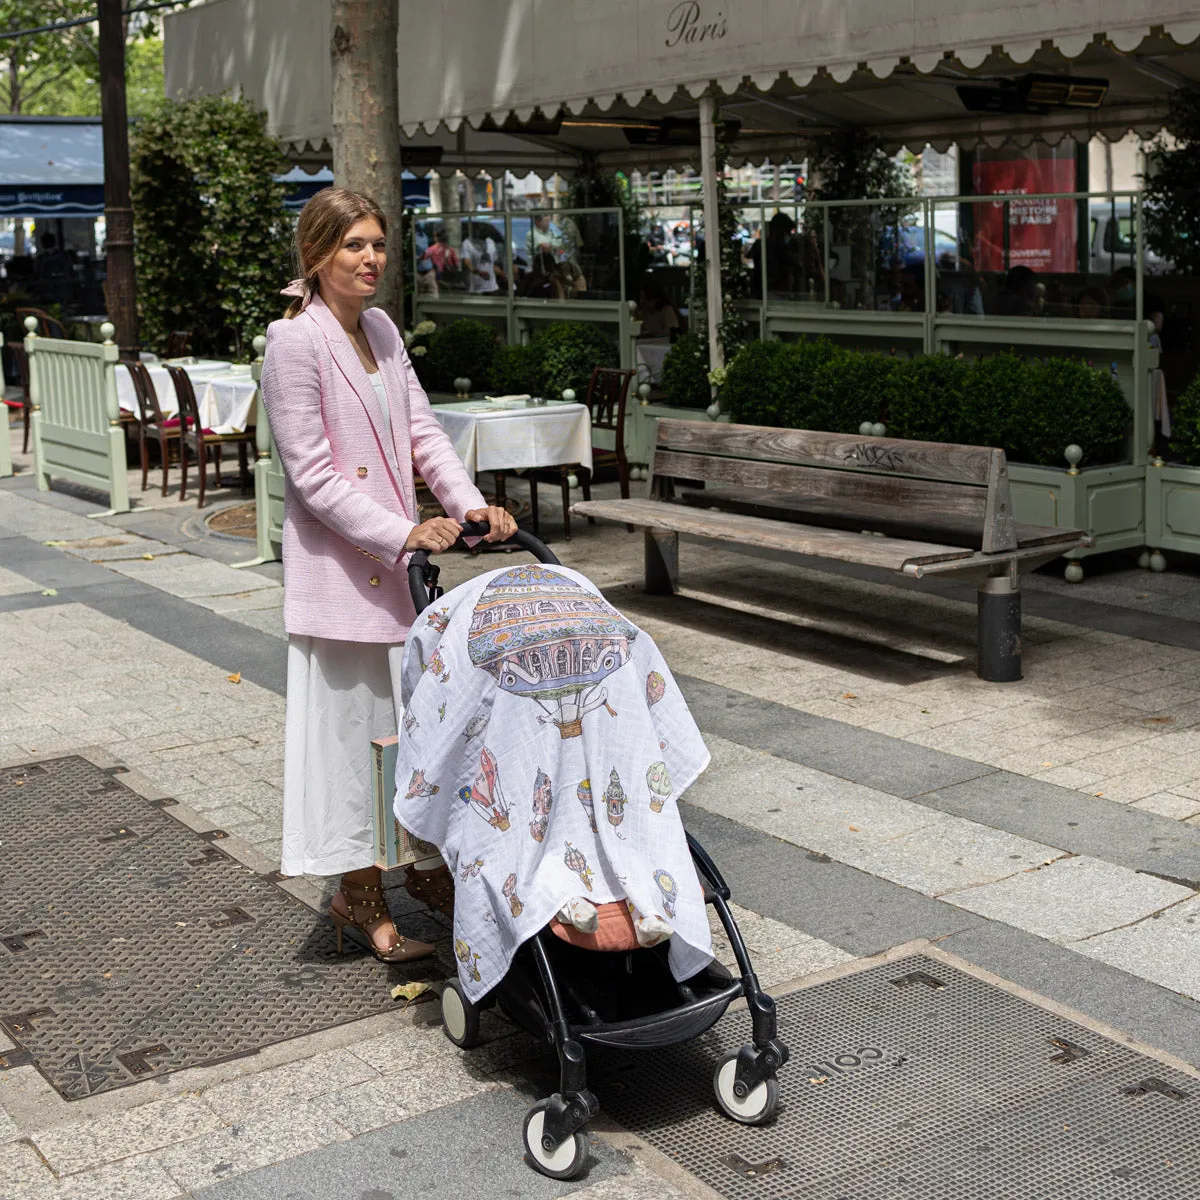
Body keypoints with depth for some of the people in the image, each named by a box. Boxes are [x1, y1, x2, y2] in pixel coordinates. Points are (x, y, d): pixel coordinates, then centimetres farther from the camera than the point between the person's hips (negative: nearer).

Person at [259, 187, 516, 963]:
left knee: (420, 718, 15)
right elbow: (313, 475, -18)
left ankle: (426, 866, 31)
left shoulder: (383, 331, 10)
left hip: (401, 564, 8)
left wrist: (471, 504, -5)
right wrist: (404, 534, -22)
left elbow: (422, 431, 10)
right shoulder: (295, 341, -14)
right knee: (349, 730, 1)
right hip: (338, 569, -8)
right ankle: (360, 896, 14)